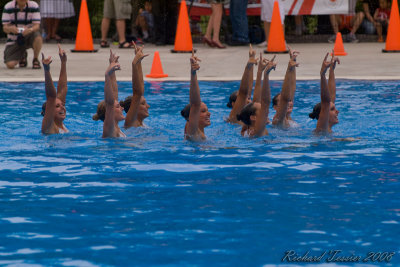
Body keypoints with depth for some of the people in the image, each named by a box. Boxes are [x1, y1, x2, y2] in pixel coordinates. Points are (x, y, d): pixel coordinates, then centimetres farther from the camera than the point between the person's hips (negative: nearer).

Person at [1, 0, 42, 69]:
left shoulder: (34, 6, -12)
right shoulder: (8, 7, -12)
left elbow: (37, 26, -17)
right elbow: (5, 28, -13)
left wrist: (30, 30, -41)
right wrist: (10, 29, -39)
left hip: (29, 36, -1)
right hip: (14, 40, 1)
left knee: (37, 37, -37)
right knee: (10, 65, -17)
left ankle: (35, 60, -8)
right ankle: (22, 55, 20)